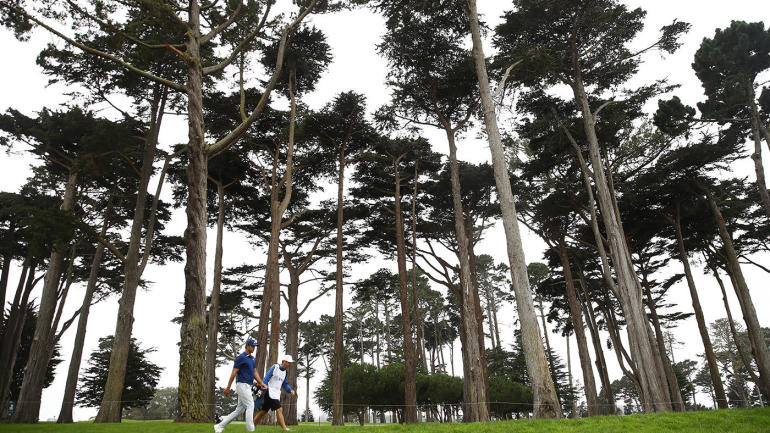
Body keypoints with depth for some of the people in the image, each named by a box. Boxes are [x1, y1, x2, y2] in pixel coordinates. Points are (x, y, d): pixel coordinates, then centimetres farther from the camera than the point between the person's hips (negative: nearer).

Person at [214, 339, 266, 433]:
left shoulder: (253, 359, 16)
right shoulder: (241, 358, -11)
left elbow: (255, 372, 17)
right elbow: (234, 373, -12)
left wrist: (261, 383, 4)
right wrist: (228, 387, -12)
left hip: (248, 386, 9)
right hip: (242, 385, -9)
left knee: (239, 410, 9)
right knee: (250, 406, -11)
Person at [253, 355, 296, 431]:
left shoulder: (286, 372, 10)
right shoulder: (274, 367, -10)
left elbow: (285, 384, 15)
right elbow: (266, 379, -11)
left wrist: (290, 390, -2)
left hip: (277, 394, 7)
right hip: (270, 392, -7)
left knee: (263, 411, 12)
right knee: (279, 410, -14)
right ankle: (284, 428, -14)